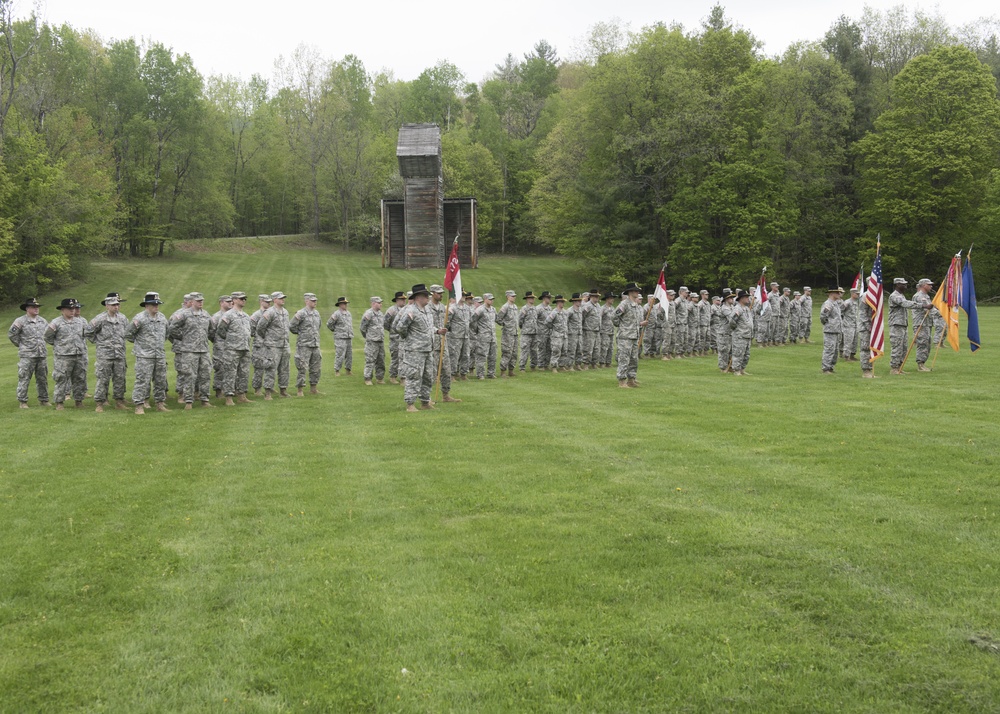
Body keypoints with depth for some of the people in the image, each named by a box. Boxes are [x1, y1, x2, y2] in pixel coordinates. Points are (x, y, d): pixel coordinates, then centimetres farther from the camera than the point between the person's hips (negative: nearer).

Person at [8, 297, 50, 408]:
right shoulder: (20, 321, -7)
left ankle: (44, 400, 19)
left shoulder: (42, 321, 10)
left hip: (42, 354, 5)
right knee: (24, 379, -3)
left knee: (43, 379, 10)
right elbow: (11, 334, -7)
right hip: (27, 356, -5)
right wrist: (20, 345, -2)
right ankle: (22, 402, 2)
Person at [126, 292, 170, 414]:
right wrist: (139, 343, 4)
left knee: (161, 381, 11)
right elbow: (128, 334, -4)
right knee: (142, 381, -8)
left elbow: (166, 333, 27)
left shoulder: (162, 318, 11)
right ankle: (139, 406, -5)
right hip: (144, 356, -7)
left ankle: (160, 404, 21)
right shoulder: (139, 318, -10)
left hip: (160, 355, 7)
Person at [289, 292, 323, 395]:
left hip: (316, 345, 7)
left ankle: (313, 389, 20)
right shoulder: (301, 314, -11)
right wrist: (300, 333, 2)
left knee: (316, 368, 10)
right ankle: (299, 390, 2)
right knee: (302, 368, -4)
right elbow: (291, 326, -11)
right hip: (304, 345, -7)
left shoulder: (317, 313, 11)